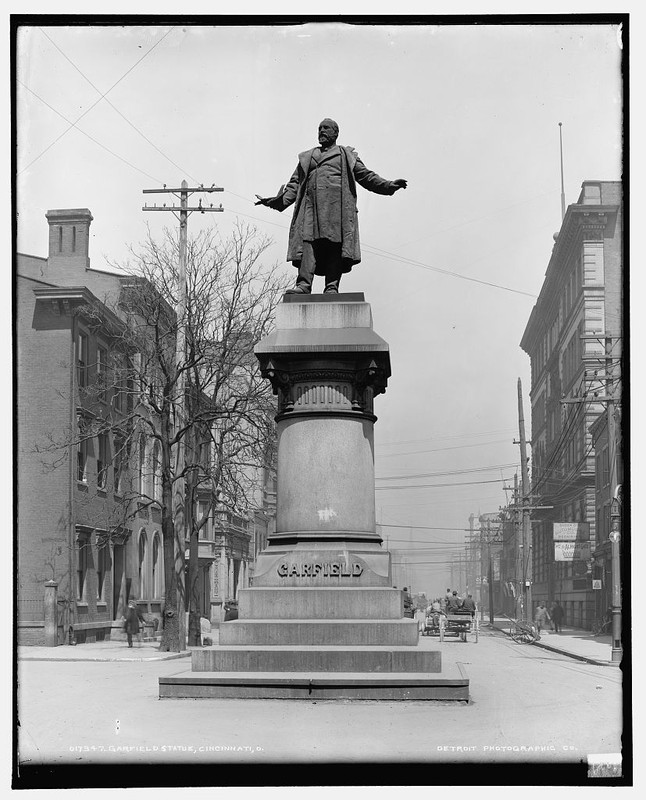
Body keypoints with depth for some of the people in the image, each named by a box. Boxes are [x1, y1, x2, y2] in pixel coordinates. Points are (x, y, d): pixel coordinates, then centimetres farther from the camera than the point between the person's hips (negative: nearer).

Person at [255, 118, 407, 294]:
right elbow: (295, 184, 24)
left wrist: (389, 186, 0)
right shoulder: (306, 157, 30)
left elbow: (366, 176, 15)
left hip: (337, 204, -2)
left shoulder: (347, 155, 22)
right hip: (311, 205, 2)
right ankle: (303, 285, -27)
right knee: (307, 241, -16)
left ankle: (332, 287, -21)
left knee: (335, 245, -14)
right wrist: (279, 201, 9)